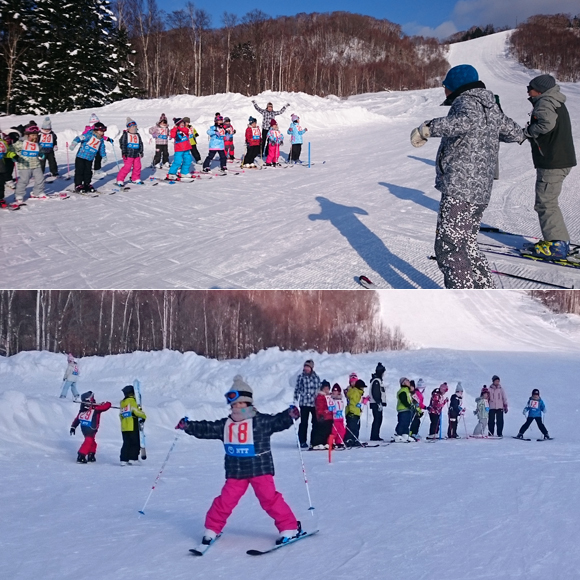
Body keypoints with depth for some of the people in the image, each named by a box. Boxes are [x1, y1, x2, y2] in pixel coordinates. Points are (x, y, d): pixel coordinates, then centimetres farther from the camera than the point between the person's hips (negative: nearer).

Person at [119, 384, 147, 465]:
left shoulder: (122, 402, 15)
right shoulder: (131, 400, -7)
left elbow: (120, 414, 18)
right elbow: (136, 411, -14)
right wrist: (143, 416, 2)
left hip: (124, 427, 7)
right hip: (132, 427, -7)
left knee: (126, 444, 9)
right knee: (135, 443, -1)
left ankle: (124, 460, 3)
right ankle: (133, 458, -7)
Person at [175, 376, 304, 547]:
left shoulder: (260, 421, -7)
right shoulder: (225, 425, 7)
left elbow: (277, 422, -16)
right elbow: (206, 429, 10)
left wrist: (289, 415, -35)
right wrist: (188, 425, 1)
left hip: (260, 468, -4)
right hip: (235, 472, 4)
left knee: (270, 498, -7)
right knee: (225, 500, 5)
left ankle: (289, 528, 4)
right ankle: (212, 529, 22)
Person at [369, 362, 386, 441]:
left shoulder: (378, 380, 19)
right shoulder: (376, 381, -14)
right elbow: (375, 393, -21)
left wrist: (381, 402, 21)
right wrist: (379, 403, -22)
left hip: (378, 403, 10)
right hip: (376, 403, -10)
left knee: (378, 419, 11)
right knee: (377, 419, -9)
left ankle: (375, 436, 15)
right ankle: (374, 436, -7)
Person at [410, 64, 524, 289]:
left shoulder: (467, 102, -9)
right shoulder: (491, 107, 17)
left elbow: (470, 120, -34)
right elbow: (516, 134, 28)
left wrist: (428, 128, -36)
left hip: (460, 190, -10)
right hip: (480, 190, 10)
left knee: (449, 248, -8)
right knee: (466, 244, 20)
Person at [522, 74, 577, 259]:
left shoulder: (544, 103, -14)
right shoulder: (557, 104, 18)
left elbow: (547, 123, -31)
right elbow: (553, 127, 13)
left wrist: (528, 131, -15)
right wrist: (530, 131, 4)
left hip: (552, 164, -11)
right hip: (563, 159, 11)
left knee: (545, 203, -5)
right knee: (547, 202, 19)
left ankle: (557, 245, -3)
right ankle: (559, 241, 24)